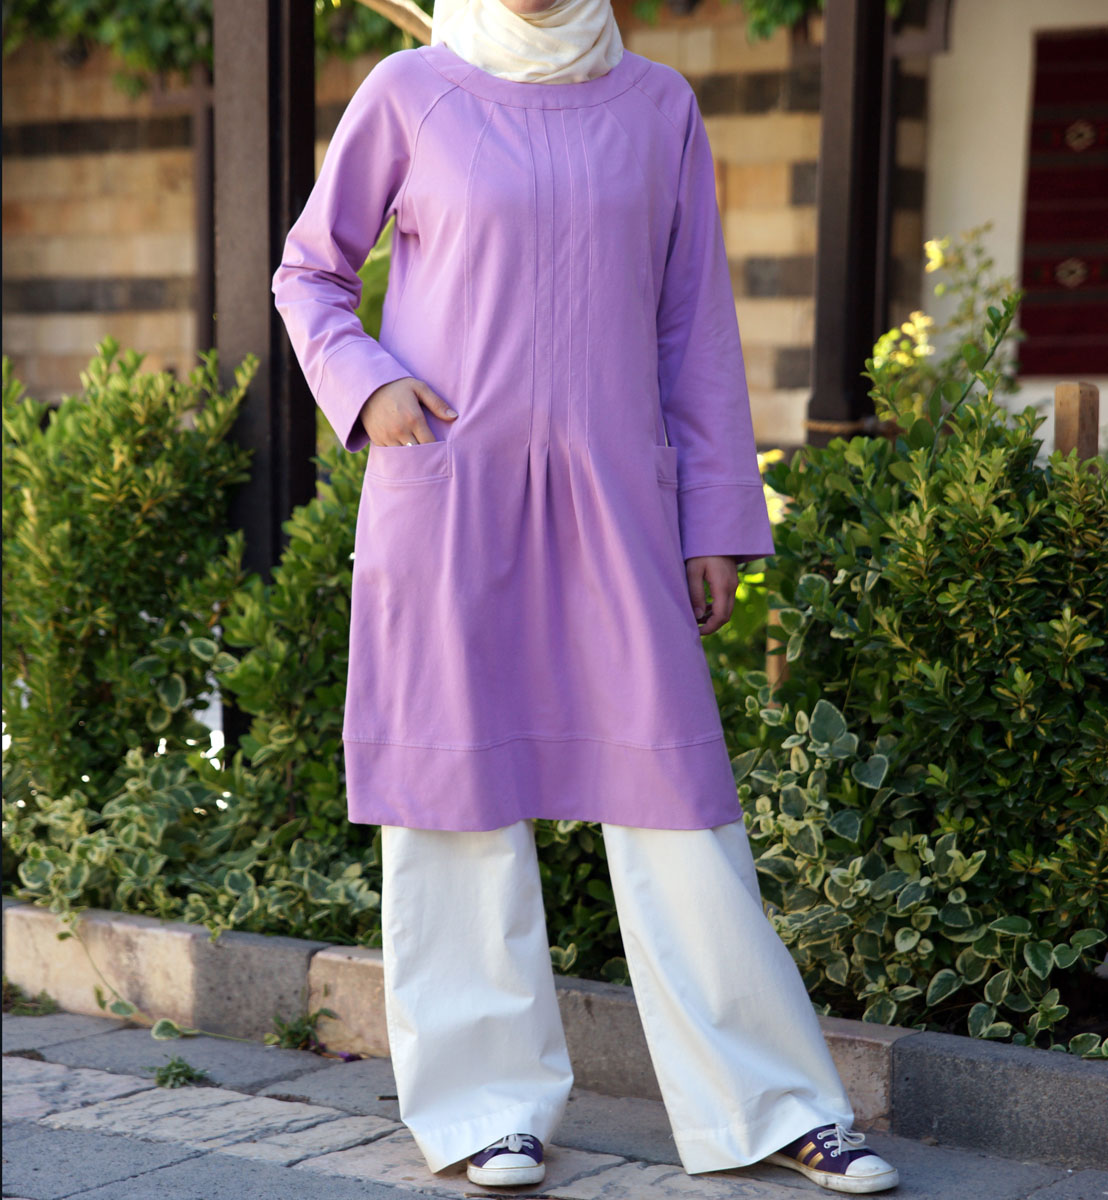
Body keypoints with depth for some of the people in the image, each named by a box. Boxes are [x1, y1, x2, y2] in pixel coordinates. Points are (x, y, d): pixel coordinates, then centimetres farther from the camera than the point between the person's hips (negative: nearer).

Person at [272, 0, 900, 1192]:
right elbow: (308, 270, 12)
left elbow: (694, 325, 11)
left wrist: (717, 516, 8)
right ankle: (486, 1099, 14)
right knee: (459, 778, 2)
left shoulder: (656, 106, 9)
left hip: (611, 501, 1)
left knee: (670, 785, 0)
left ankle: (767, 1102, 8)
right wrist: (363, 386, -7)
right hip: (447, 492, -1)